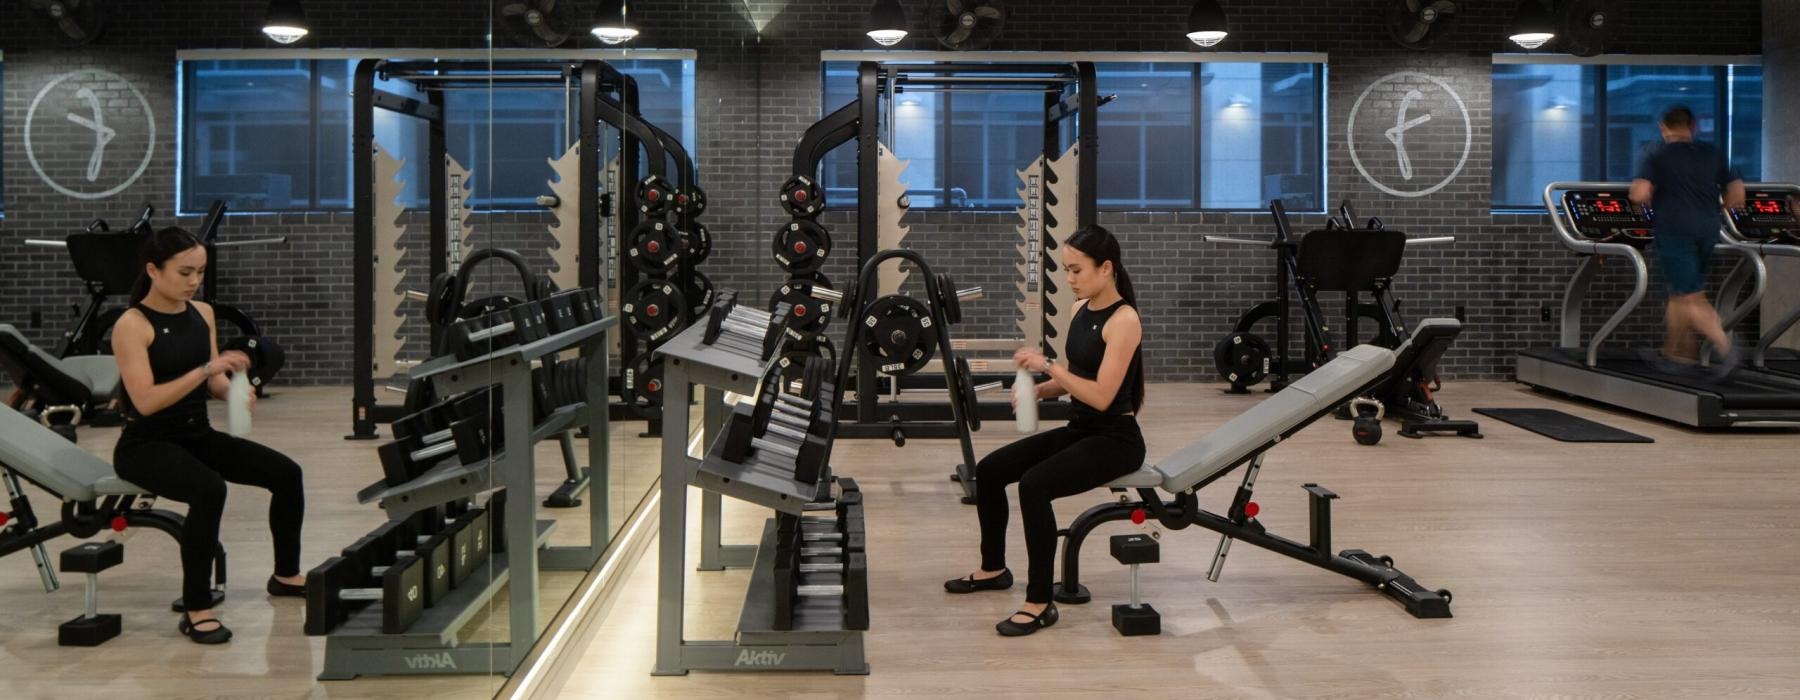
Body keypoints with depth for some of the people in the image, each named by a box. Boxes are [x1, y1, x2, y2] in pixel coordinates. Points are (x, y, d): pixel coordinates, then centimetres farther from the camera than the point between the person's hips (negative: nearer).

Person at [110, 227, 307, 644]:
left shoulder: (203, 313, 6)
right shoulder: (131, 325, -15)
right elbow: (145, 401, -23)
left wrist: (234, 390, -15)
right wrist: (206, 369, -30)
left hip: (198, 435, 7)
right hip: (146, 445, -7)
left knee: (285, 472, -8)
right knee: (209, 489, -35)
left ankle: (286, 575, 14)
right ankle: (196, 611, -24)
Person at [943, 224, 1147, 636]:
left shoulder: (1123, 319, -18)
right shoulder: (1080, 310, 8)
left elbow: (1102, 395, -24)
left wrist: (1047, 364, -24)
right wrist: (1037, 390, -2)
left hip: (1115, 440, -9)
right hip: (1078, 430, 9)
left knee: (1034, 485, -29)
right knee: (989, 470, 2)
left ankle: (1041, 604, -20)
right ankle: (993, 569, 22)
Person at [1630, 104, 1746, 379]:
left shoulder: (1656, 156, -2)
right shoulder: (1712, 153, 10)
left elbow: (1639, 194, -16)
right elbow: (1737, 195, 5)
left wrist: (1651, 201, 6)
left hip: (1674, 231, -5)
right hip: (1708, 232, 5)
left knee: (1691, 300, -4)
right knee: (1679, 294, 18)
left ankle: (1726, 349, -17)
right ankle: (1673, 353, 24)